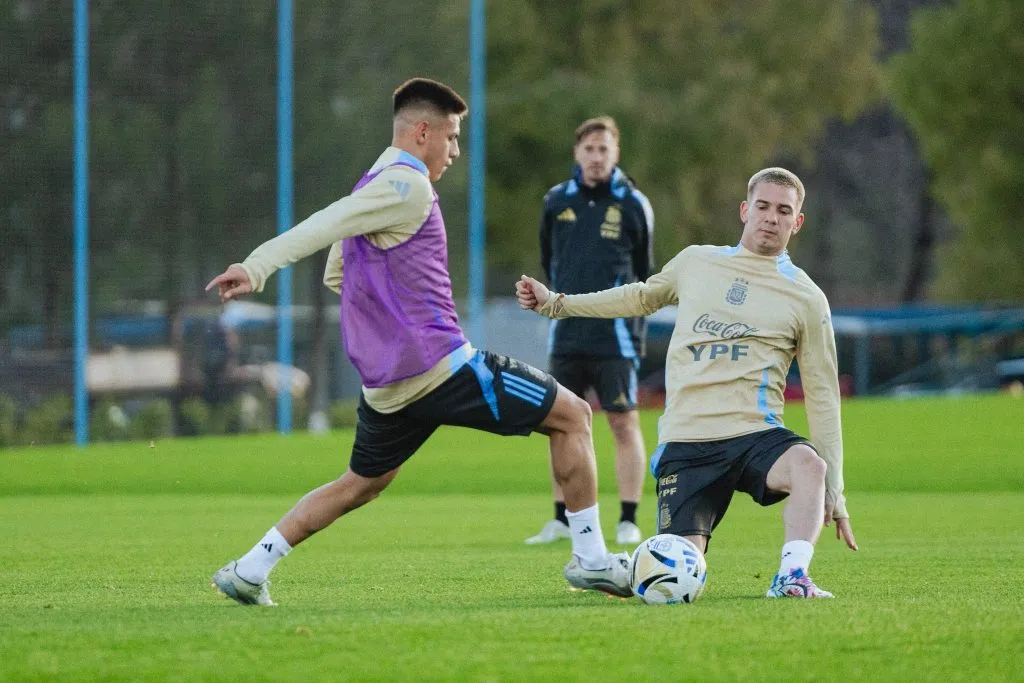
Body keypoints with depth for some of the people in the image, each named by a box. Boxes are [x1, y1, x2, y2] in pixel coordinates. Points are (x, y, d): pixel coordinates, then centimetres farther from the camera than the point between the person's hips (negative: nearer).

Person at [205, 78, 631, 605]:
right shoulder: (408, 185, -10)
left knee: (363, 482, 24)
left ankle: (249, 570, 16)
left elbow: (335, 275, 27)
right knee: (571, 415, 1)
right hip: (437, 364, -9)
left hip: (384, 383, 9)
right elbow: (324, 226, -22)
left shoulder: (373, 186, 19)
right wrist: (257, 268, -31)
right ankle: (591, 558, 0)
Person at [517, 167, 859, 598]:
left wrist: (834, 494, -1)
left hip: (754, 434, -1)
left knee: (809, 464, -38)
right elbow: (643, 297, 34)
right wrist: (555, 304, 34)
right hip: (685, 442, 1)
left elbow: (822, 397, 6)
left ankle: (791, 578, -39)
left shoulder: (806, 299, 6)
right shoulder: (696, 263, 14)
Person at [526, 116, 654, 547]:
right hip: (566, 334, 4)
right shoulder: (556, 201, 6)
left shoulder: (633, 205, 0)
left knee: (624, 423, -5)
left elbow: (644, 272, 10)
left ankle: (628, 522, -2)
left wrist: (631, 310, 8)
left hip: (614, 334, -3)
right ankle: (562, 520, 13)